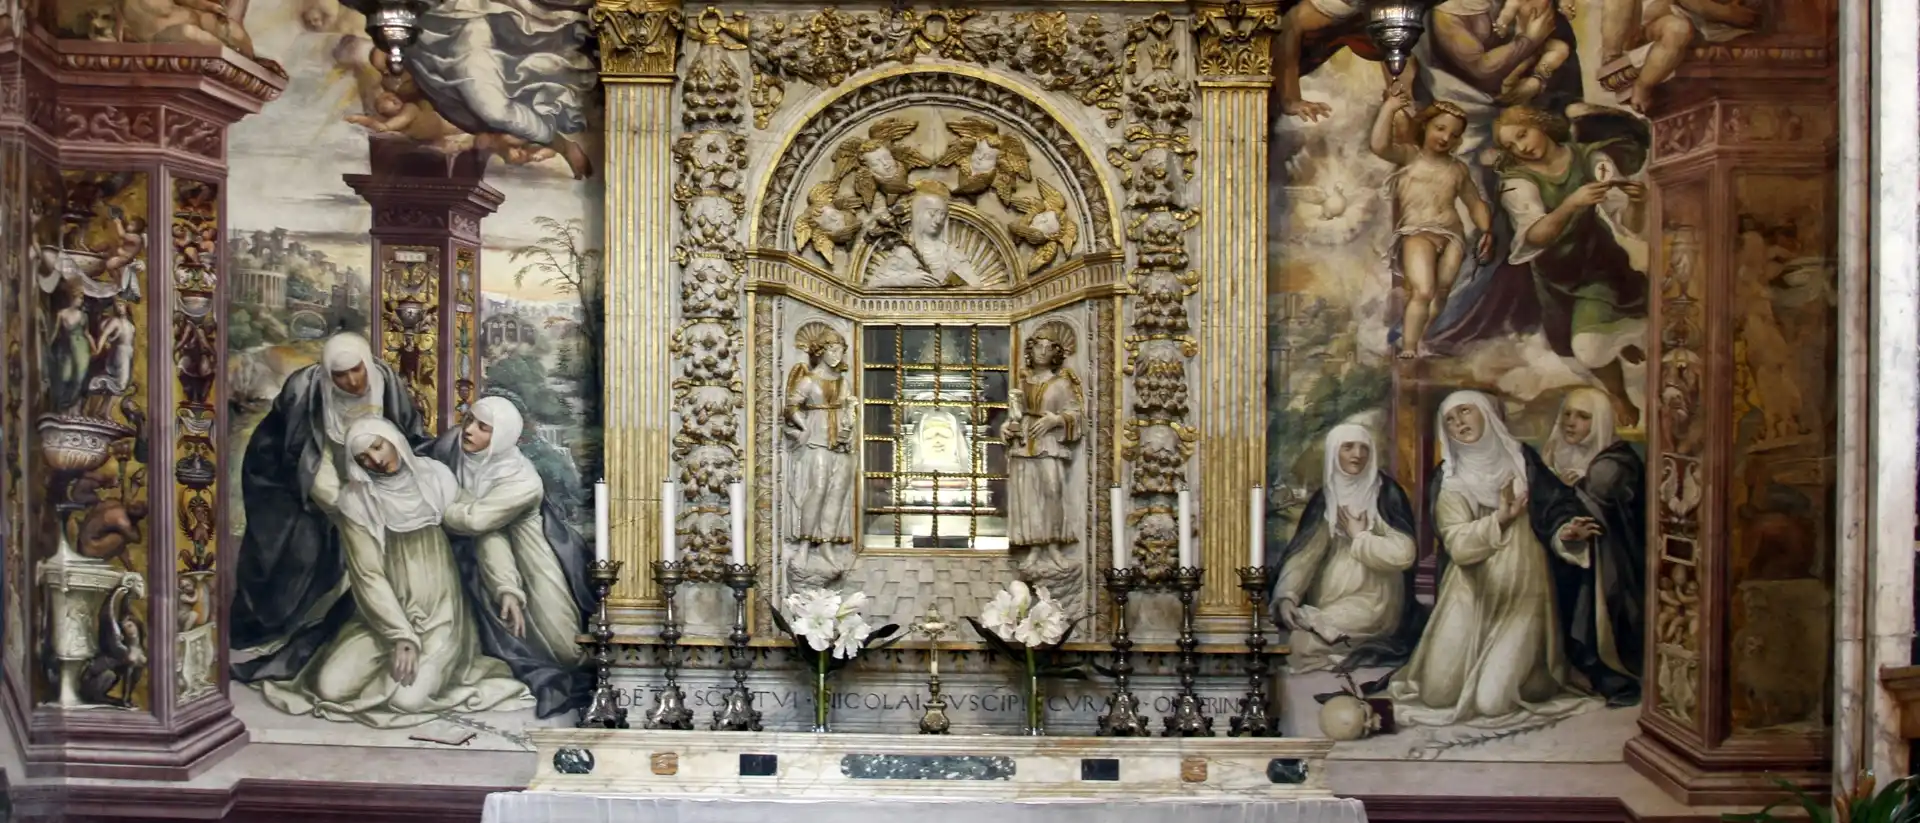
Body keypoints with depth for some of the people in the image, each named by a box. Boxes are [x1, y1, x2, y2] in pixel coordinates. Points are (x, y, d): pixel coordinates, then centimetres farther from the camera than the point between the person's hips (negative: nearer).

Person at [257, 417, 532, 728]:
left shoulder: (437, 478, -3)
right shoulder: (355, 500, -7)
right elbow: (368, 576, -10)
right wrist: (400, 636, -18)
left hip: (440, 616, -2)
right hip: (382, 616, 2)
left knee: (407, 697, -23)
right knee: (331, 688, -16)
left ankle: (435, 665, 12)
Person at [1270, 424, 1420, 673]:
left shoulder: (1386, 493, -8)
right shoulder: (1325, 498, 5)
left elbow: (1403, 554, -17)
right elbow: (1304, 552, -6)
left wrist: (1359, 536, -9)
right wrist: (1286, 596, -21)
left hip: (1372, 602, -5)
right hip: (1330, 601, 5)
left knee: (1305, 641, -23)